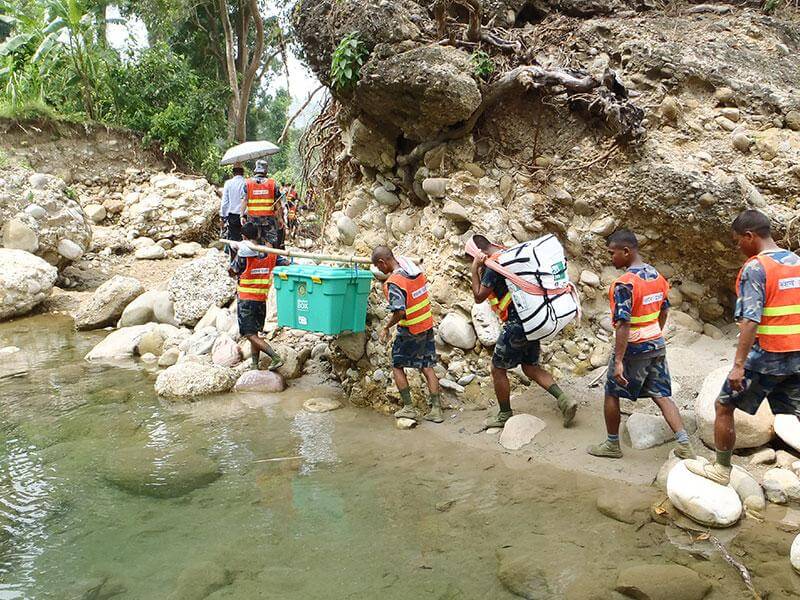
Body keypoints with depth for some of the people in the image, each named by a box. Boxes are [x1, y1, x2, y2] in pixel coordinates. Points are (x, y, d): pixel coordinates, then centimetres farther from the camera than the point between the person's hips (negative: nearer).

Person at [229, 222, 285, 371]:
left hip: (245, 299, -5)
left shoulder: (243, 253, -12)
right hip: (262, 299, 6)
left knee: (250, 335, -6)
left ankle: (276, 357, -19)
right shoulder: (269, 251, 0)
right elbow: (287, 263, -2)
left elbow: (232, 272, 2)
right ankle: (255, 365, 17)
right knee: (254, 333, 16)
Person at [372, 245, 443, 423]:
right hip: (427, 325, 7)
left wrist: (386, 327, -16)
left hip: (410, 331, -7)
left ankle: (408, 408, 14)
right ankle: (436, 410, 14)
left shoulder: (394, 282, -24)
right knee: (427, 366, 13)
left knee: (397, 365, 12)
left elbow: (400, 312, -30)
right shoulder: (416, 269, 0)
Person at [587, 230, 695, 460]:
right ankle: (684, 445, 6)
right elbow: (664, 311, 14)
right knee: (661, 395, 12)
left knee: (612, 393, 11)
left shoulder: (624, 284, -22)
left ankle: (612, 445, 23)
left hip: (633, 348, -7)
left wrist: (618, 361, -25)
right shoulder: (657, 275, 4)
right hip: (657, 344, 7)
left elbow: (623, 325, -26)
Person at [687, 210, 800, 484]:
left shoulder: (755, 268, -15)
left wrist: (739, 365, -22)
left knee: (724, 407, 9)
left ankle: (722, 469, 20)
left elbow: (750, 321, -22)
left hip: (765, 358, -7)